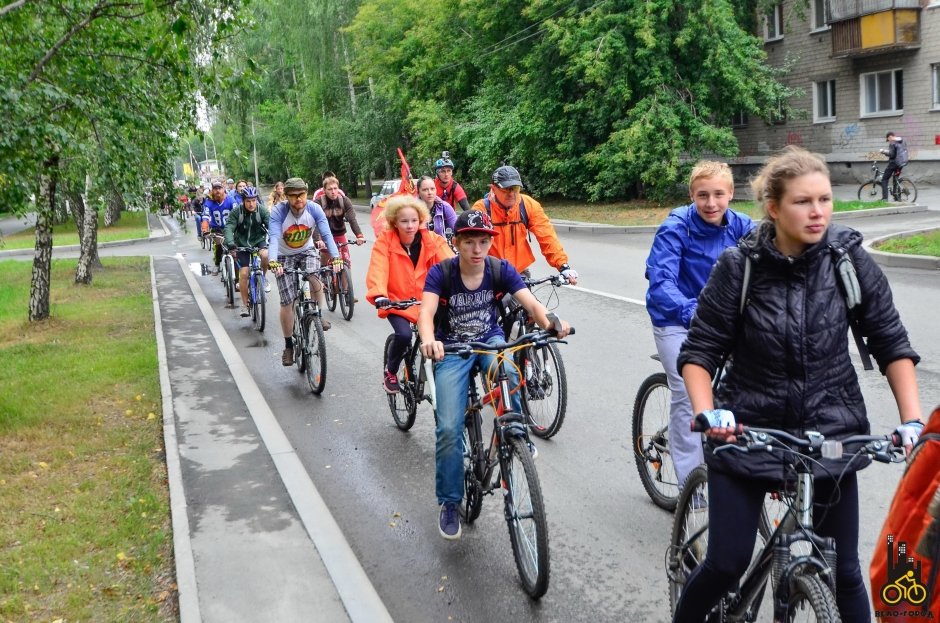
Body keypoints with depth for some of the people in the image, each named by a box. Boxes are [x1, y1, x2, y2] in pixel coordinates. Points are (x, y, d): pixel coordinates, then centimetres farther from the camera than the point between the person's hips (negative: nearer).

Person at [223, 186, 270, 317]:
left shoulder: (262, 211, -13)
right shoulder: (236, 212, -14)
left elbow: (271, 225, -22)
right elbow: (229, 228, -22)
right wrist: (230, 243, -40)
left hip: (259, 241, 0)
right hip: (242, 244, 0)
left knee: (265, 255, -34)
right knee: (244, 273, -8)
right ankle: (245, 305, 4)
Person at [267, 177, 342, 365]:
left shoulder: (314, 209, -21)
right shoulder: (278, 212, -26)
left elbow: (326, 234, -28)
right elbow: (273, 238, -37)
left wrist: (336, 257, -44)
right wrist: (273, 263, -55)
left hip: (307, 251, 1)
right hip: (285, 256, -1)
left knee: (313, 276, -33)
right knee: (287, 302, -6)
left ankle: (321, 316, -11)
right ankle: (288, 345, 9)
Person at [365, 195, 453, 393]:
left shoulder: (432, 240, -6)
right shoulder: (385, 242, -11)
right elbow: (378, 270, -25)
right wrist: (379, 296, -44)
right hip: (397, 302, -2)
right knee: (404, 335, -26)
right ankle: (390, 371, 4)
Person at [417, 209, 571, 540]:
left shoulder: (501, 270, -13)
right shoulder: (441, 272, -18)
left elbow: (531, 303, -23)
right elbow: (426, 312, -31)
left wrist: (551, 321, -45)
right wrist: (428, 340, -54)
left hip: (491, 340, 1)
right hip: (452, 349, -1)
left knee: (508, 373, -37)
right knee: (449, 429, -13)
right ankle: (449, 503, 8)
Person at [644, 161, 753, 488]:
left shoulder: (740, 226, -7)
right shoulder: (675, 228, -20)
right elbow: (660, 282, -31)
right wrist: (691, 311, -48)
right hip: (675, 319, -4)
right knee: (687, 394, -12)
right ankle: (691, 483, -2)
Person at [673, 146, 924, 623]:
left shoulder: (850, 258, -7)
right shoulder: (739, 266, -11)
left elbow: (892, 344, -1)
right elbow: (699, 351, -8)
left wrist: (912, 420, -10)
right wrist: (706, 414, -24)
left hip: (830, 432, 2)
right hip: (748, 431, -1)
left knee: (843, 569, 6)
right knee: (727, 565, 0)